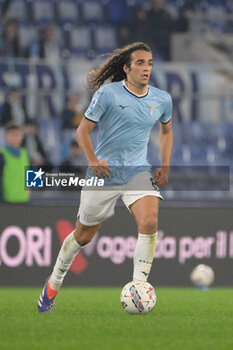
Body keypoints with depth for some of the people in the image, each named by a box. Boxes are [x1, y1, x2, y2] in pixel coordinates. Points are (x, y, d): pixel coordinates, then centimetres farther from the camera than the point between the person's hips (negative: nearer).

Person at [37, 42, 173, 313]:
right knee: (84, 235, 9)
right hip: (104, 172, -2)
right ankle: (54, 283, 32)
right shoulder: (108, 93, -10)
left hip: (138, 171, 2)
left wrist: (165, 167, 9)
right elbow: (83, 130, -5)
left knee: (149, 222, -24)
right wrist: (93, 161, -20)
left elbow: (166, 131, 21)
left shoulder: (162, 99, 2)